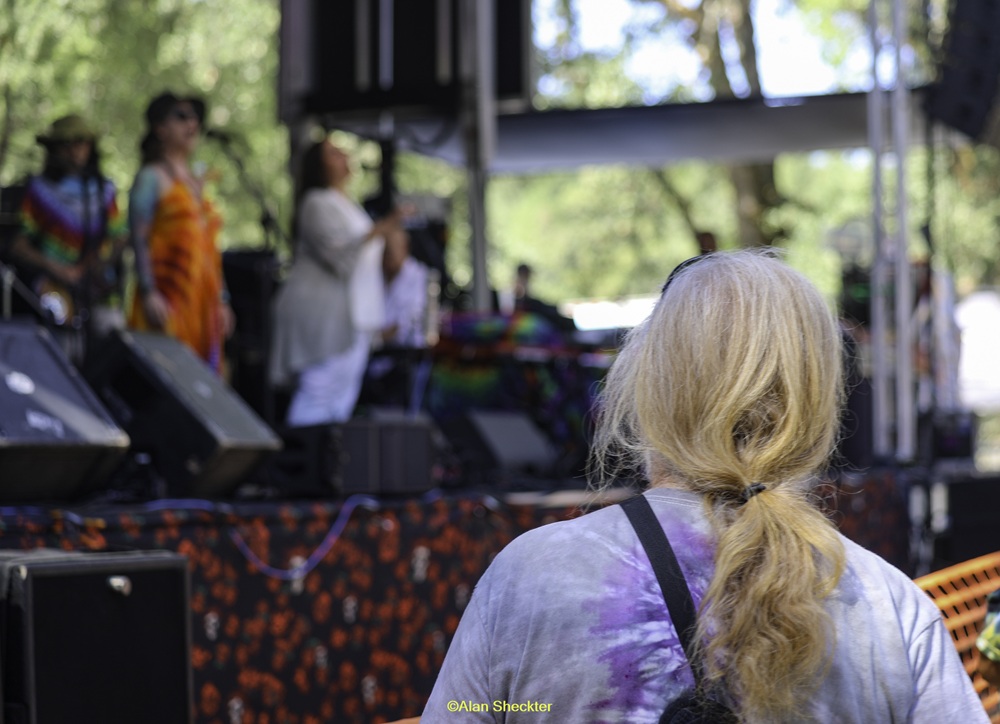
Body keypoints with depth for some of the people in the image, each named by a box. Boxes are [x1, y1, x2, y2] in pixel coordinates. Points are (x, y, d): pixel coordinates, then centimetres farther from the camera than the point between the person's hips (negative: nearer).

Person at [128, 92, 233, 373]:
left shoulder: (197, 182, 21)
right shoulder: (152, 178, 0)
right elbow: (140, 239, -9)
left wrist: (222, 302, 18)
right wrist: (149, 294, -18)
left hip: (203, 302, 7)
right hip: (168, 299, -7)